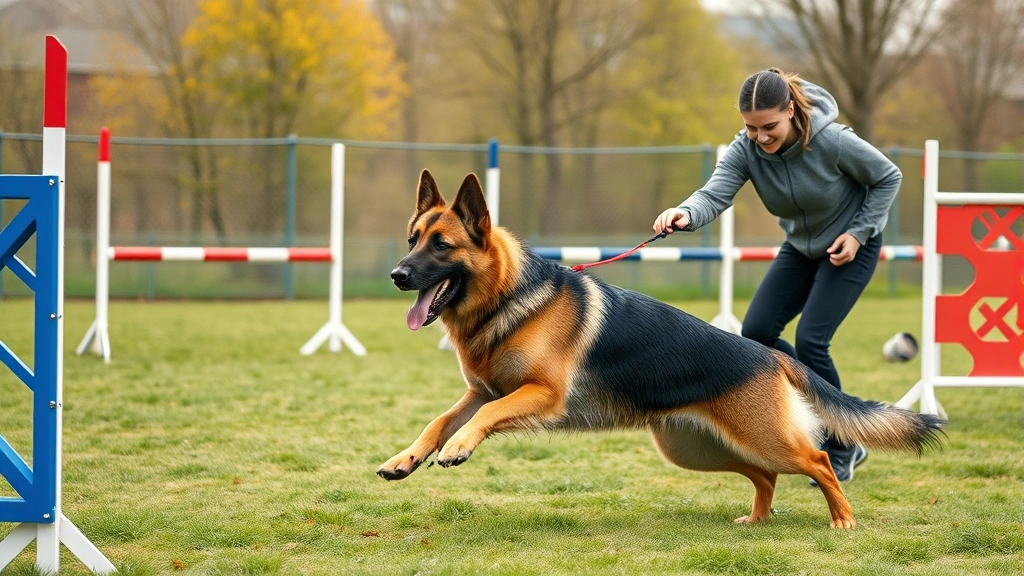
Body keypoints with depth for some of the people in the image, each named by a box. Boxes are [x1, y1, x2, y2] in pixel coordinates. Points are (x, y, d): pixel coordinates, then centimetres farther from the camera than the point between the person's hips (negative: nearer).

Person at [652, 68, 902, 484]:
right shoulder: (746, 149, -20)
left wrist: (858, 233, -20)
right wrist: (687, 214, -58)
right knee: (756, 333, -4)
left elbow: (888, 178, -14)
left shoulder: (831, 141, -30)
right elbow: (715, 193, -36)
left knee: (810, 340, -16)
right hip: (800, 247, 6)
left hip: (850, 247, -6)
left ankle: (842, 451, 1)